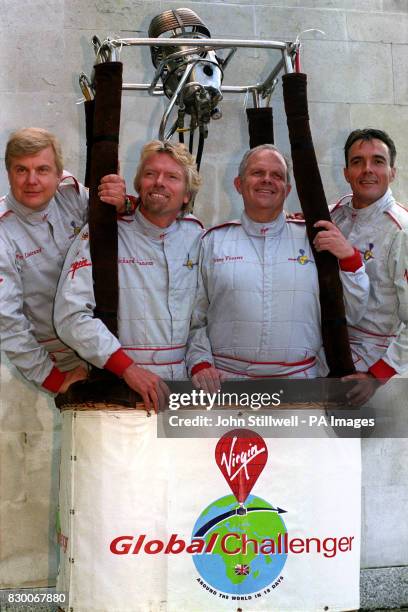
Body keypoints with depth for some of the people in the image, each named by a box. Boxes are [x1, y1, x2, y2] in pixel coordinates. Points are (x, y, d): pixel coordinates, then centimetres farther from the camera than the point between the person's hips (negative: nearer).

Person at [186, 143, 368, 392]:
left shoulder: (312, 237, 8)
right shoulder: (213, 240, 7)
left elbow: (351, 312, 7)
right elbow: (193, 316, 8)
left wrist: (349, 258, -5)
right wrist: (200, 362, -6)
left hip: (298, 381, 1)